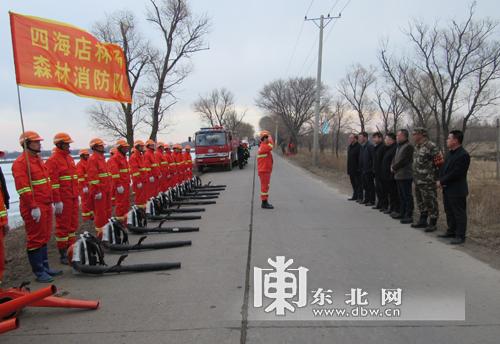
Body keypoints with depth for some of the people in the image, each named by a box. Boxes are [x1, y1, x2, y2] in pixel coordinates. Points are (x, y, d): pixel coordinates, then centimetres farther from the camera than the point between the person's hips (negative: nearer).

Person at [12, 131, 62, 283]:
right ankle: (39, 272, 9)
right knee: (35, 239, 0)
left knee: (44, 237, 16)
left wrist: (52, 201, 20)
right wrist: (33, 207, -21)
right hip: (34, 208, -9)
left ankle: (45, 267, 27)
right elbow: (23, 188, -18)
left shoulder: (38, 160, 17)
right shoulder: (20, 162, -12)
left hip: (46, 206, 9)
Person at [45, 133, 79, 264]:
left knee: (73, 224, 13)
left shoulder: (70, 158, 15)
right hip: (62, 199, -8)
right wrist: (57, 201, -18)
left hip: (73, 198, 8)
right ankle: (63, 254, 11)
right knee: (63, 225, 1)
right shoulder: (53, 160, -10)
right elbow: (52, 182, -15)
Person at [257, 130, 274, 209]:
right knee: (265, 186, -7)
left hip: (266, 170, 10)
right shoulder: (263, 146, -15)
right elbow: (270, 146, -36)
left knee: (265, 186, 14)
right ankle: (264, 203, -3)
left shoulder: (264, 146, 17)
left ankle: (265, 202, 22)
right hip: (264, 170, -10)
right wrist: (270, 138, -18)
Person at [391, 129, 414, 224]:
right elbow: (395, 158, 20)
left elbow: (403, 161, -20)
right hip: (398, 175, 9)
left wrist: (394, 167, -9)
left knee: (407, 196, -3)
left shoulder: (408, 146, -14)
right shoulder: (399, 146, 16)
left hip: (405, 176, -9)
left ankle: (409, 216, 3)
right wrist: (392, 166, 1)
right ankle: (402, 213, 28)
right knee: (401, 196, 17)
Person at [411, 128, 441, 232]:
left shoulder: (431, 146, -15)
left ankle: (432, 223, 10)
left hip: (428, 182, -9)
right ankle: (422, 221, 29)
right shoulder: (417, 147, 13)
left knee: (430, 203, 0)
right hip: (417, 181, 9)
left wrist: (434, 176, -14)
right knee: (420, 202, 17)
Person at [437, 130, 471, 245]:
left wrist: (442, 182, -16)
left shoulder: (463, 155, -17)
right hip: (447, 189, 9)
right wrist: (440, 180, -5)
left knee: (459, 213, 0)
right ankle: (451, 231, 31)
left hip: (457, 191, -9)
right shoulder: (450, 153, 12)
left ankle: (460, 236, 8)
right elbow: (444, 168, 12)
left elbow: (455, 173, -22)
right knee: (449, 212, 18)